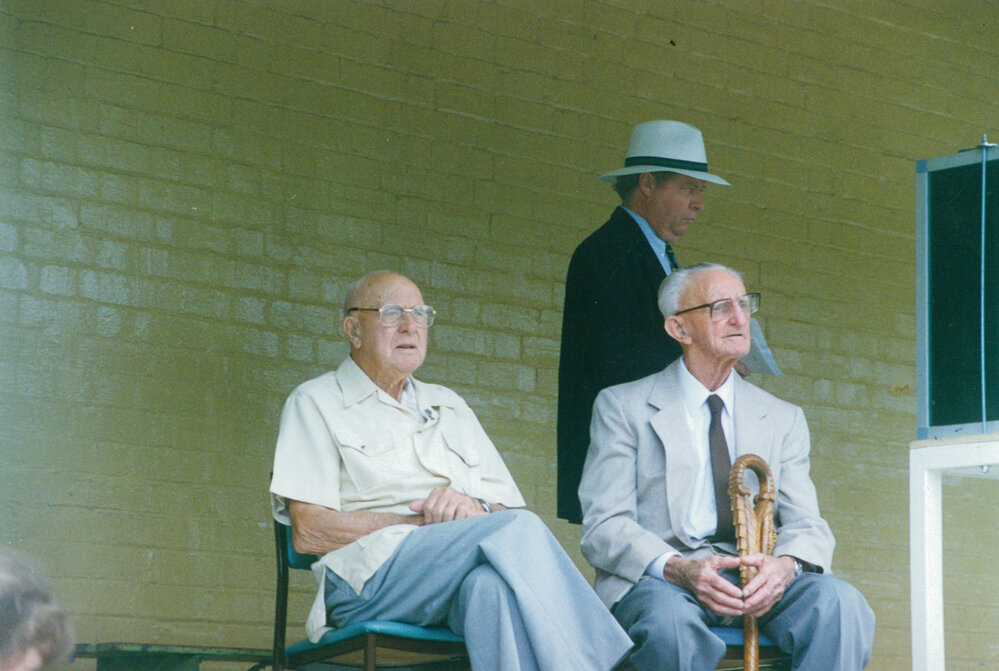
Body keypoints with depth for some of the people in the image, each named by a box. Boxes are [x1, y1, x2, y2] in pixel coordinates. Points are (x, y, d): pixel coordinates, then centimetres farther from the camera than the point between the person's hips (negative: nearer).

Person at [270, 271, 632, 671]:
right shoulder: (315, 403, 15)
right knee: (519, 530, -31)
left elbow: (509, 506, 22)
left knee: (491, 583, -37)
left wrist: (478, 509, -4)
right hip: (370, 579, -4)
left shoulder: (448, 405, 32)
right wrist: (421, 521, -8)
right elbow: (309, 532, -1)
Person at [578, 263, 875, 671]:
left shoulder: (784, 419, 20)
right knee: (671, 621, -39)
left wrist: (785, 564, -18)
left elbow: (806, 525, 9)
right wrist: (677, 569, -22)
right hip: (654, 580, -3)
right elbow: (603, 528, -1)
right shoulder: (623, 407, 9)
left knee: (839, 602, -29)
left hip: (757, 581, 3)